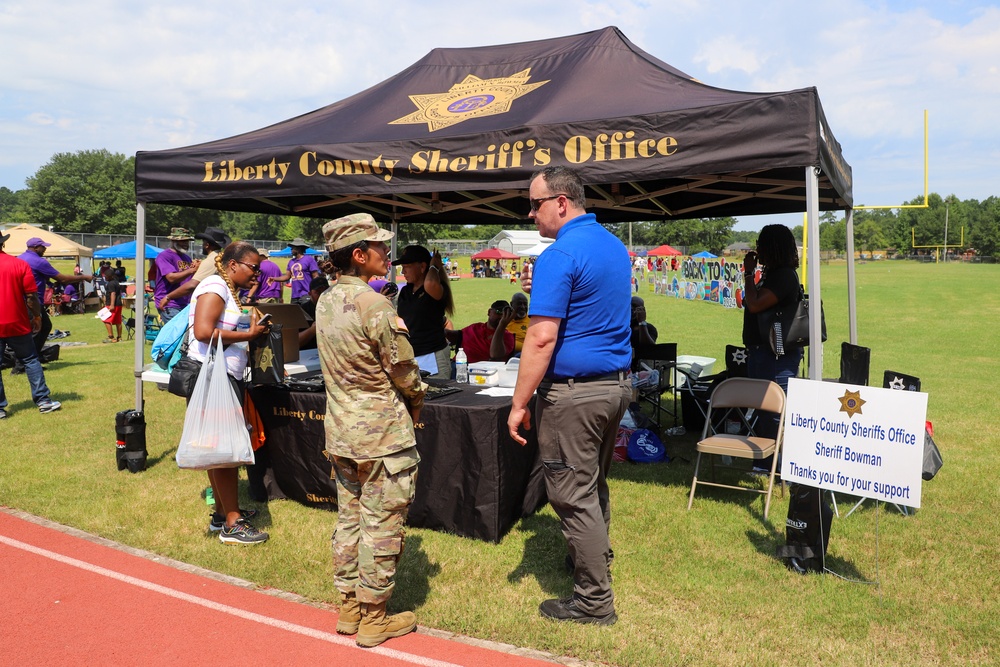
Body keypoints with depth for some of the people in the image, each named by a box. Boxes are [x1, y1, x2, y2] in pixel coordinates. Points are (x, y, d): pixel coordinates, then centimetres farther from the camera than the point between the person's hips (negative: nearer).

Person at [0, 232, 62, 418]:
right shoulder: (20, 264, -6)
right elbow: (31, 296, -6)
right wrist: (37, 316, 7)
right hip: (18, 325, 0)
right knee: (30, 361, 10)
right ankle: (43, 401, 8)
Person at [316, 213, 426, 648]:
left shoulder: (325, 302, 5)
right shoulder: (374, 305, -20)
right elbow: (404, 371, -13)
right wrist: (415, 406, 6)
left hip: (340, 431, 8)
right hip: (383, 432, -8)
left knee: (349, 518, 16)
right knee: (381, 525, 4)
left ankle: (349, 607, 28)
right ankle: (373, 618, 15)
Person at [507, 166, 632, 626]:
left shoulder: (559, 255, -17)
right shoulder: (615, 246, 12)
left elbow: (542, 338, -22)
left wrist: (519, 404, -17)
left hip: (573, 391, -9)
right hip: (616, 383, 9)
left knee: (573, 495, 1)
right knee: (594, 485, 22)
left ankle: (595, 602, 12)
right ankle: (596, 560, 37)